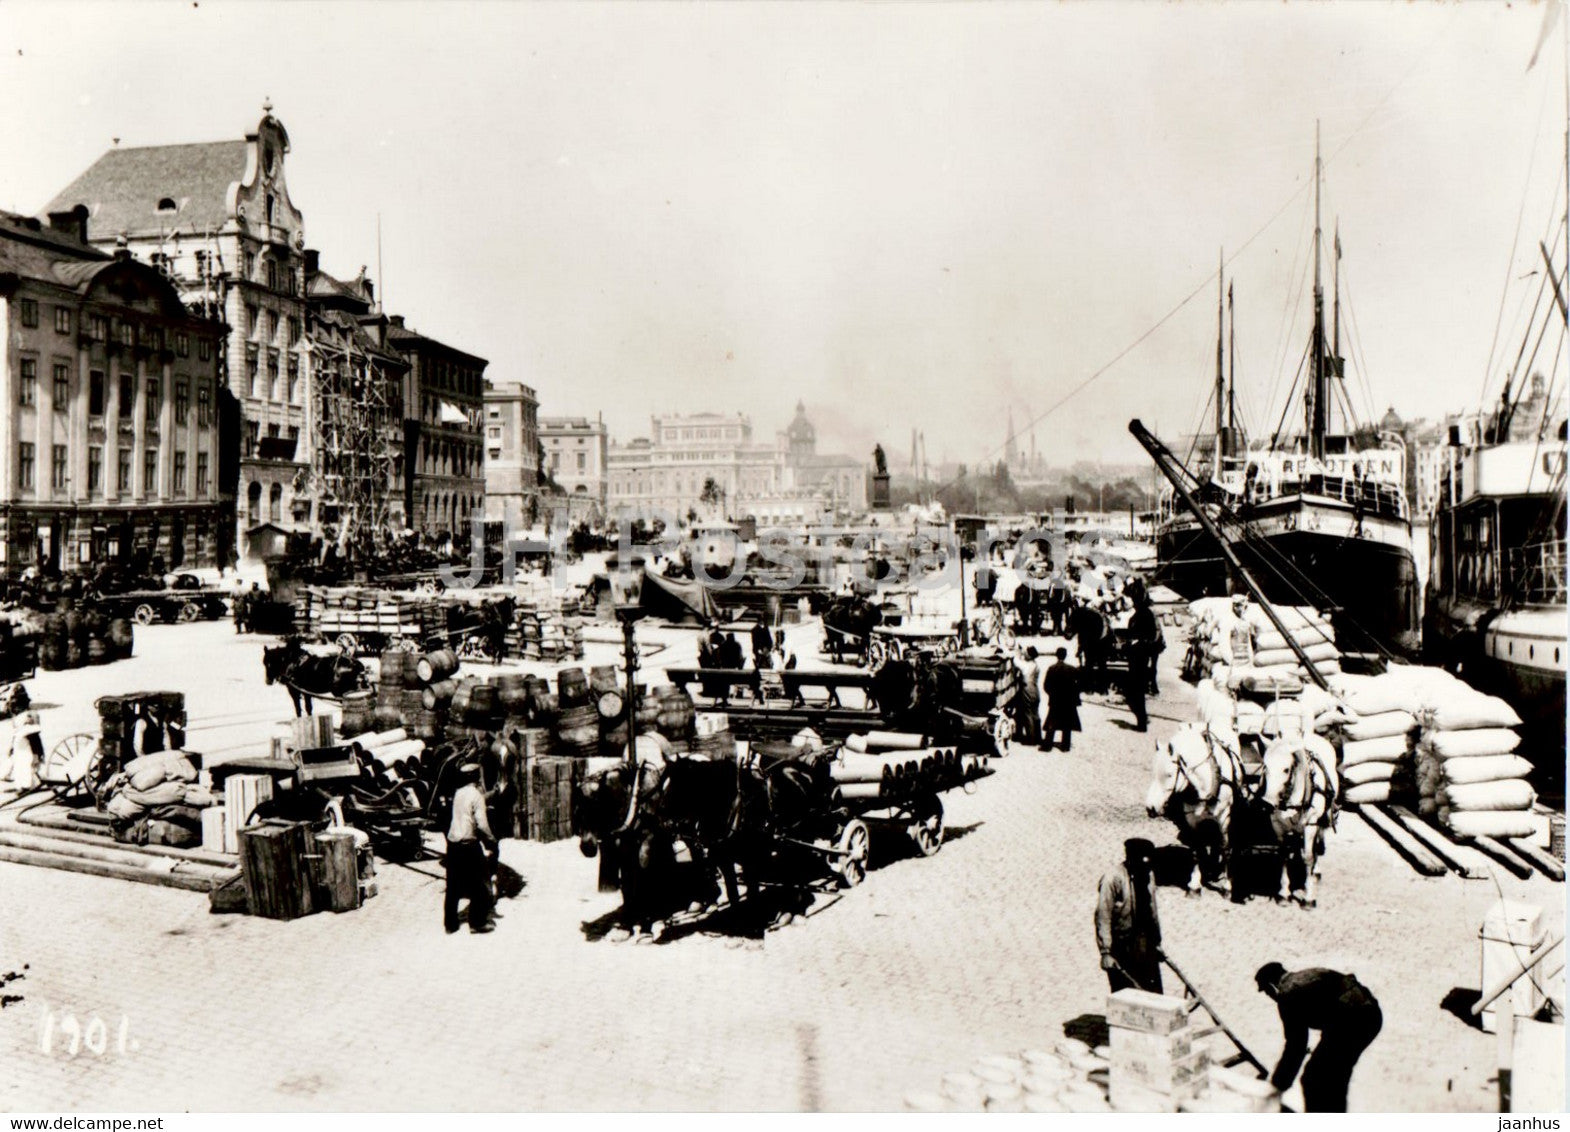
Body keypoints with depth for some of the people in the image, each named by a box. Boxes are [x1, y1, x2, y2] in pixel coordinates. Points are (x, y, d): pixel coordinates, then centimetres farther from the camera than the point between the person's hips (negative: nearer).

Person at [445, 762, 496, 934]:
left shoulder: (458, 793, 8)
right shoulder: (476, 795, -11)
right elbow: (481, 824, -17)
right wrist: (490, 839, -2)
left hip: (452, 842, 7)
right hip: (469, 844, -7)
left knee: (453, 886, 14)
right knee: (479, 885, 6)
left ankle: (450, 923, 20)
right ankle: (478, 923, 9)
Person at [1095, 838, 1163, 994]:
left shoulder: (1149, 875, 6)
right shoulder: (1113, 879, -16)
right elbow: (1103, 917, -16)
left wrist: (1157, 942, 20)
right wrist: (1105, 952, -19)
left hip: (1146, 945, 6)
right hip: (1122, 945, -6)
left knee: (1154, 993, 9)